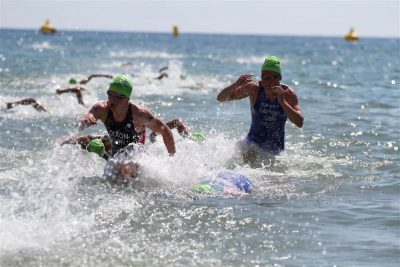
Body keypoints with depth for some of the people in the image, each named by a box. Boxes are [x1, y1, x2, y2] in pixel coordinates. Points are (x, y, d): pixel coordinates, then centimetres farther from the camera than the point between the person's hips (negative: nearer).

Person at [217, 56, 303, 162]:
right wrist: (236, 85, -32)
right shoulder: (254, 88, -14)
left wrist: (282, 102, -34)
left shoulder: (288, 94, -15)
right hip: (253, 143, -1)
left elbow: (299, 123, -24)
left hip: (276, 149, 1)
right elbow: (221, 98, -13)